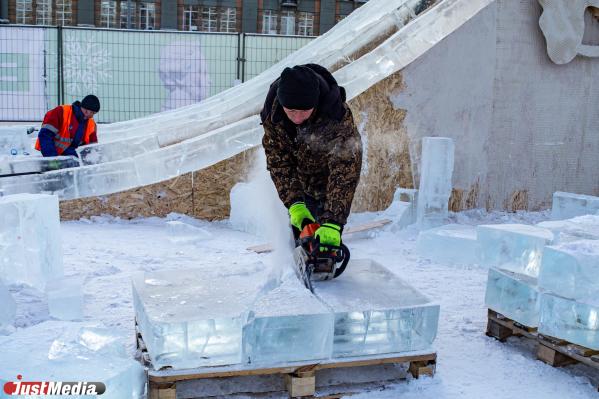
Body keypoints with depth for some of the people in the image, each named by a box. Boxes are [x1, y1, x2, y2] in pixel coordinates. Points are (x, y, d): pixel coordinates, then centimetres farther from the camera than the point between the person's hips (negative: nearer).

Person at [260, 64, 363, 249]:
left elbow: (344, 172, -40)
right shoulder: (272, 115, -24)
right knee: (300, 235, 7)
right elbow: (279, 163, -18)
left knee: (327, 243, -5)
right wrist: (295, 204, -29)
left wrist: (332, 223, -48)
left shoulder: (339, 118, -37)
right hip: (299, 188, 3)